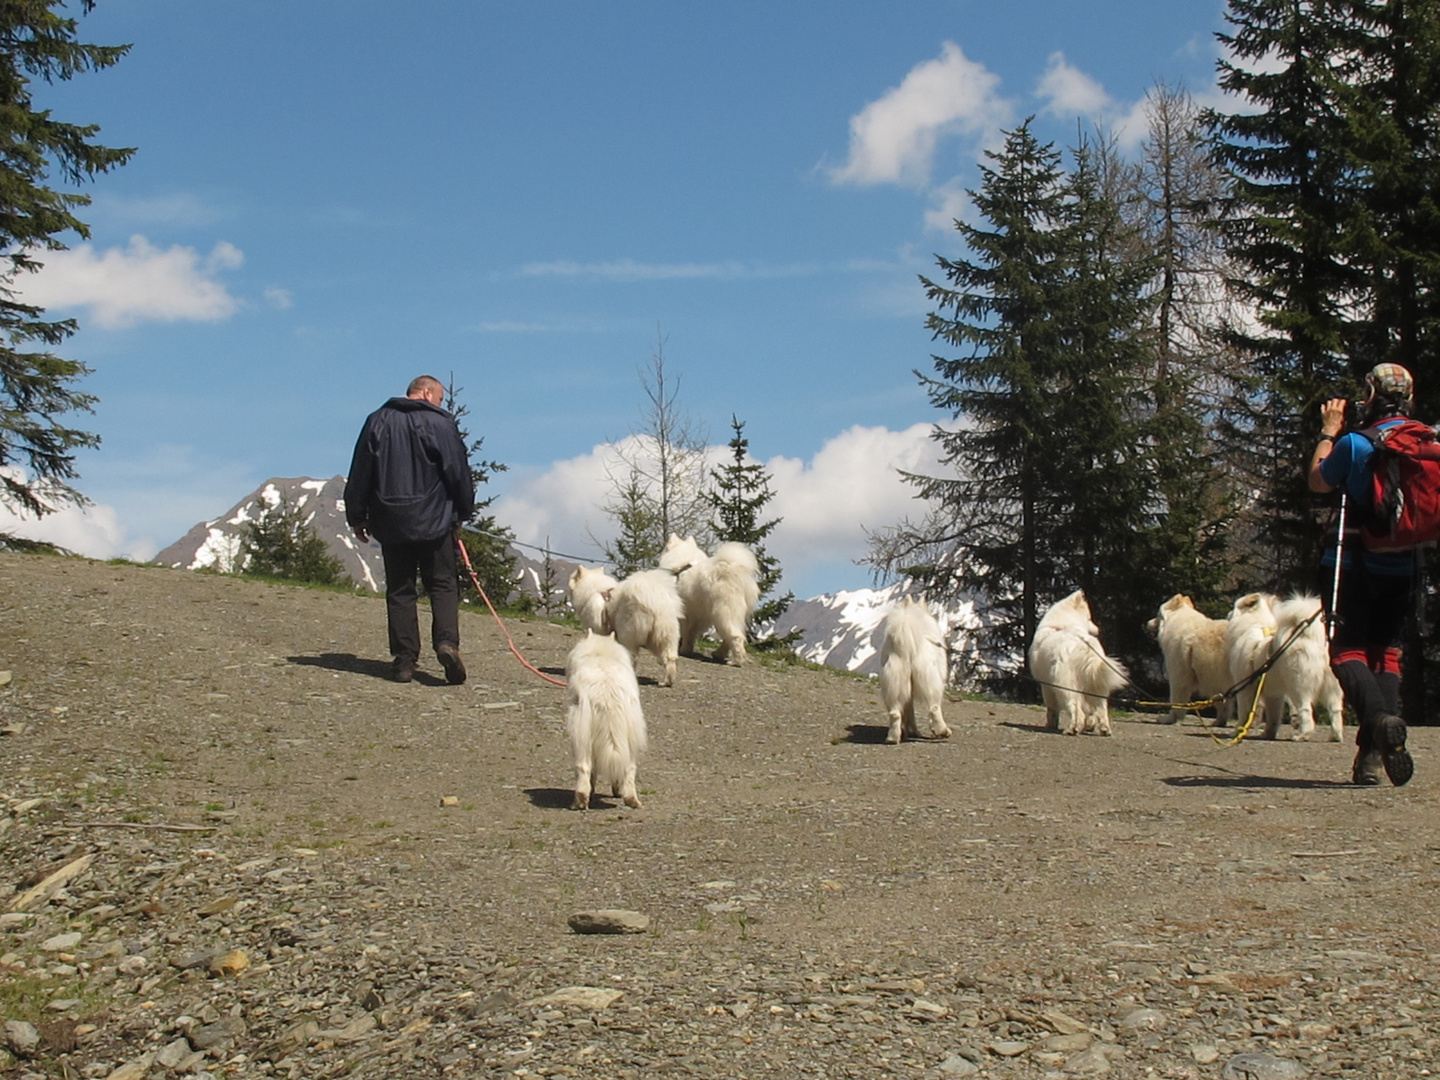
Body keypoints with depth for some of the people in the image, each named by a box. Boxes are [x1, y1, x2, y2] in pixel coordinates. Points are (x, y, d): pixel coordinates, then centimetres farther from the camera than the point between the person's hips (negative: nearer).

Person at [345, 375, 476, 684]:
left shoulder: (377, 421, 8)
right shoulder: (440, 423, -3)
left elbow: (360, 473, 9)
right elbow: (458, 472, -2)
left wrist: (357, 516, 17)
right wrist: (462, 512, 12)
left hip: (391, 523, 3)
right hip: (434, 521, -3)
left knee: (399, 591, 7)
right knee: (443, 585, 2)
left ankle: (404, 659, 2)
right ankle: (447, 642, -19)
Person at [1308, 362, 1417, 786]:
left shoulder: (1355, 444, -12)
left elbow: (1317, 481, 5)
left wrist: (1328, 432, 16)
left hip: (1355, 563, -4)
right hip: (1401, 567, 4)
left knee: (1347, 650, 0)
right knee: (1385, 653, 12)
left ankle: (1379, 718, -28)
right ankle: (1371, 757, 5)